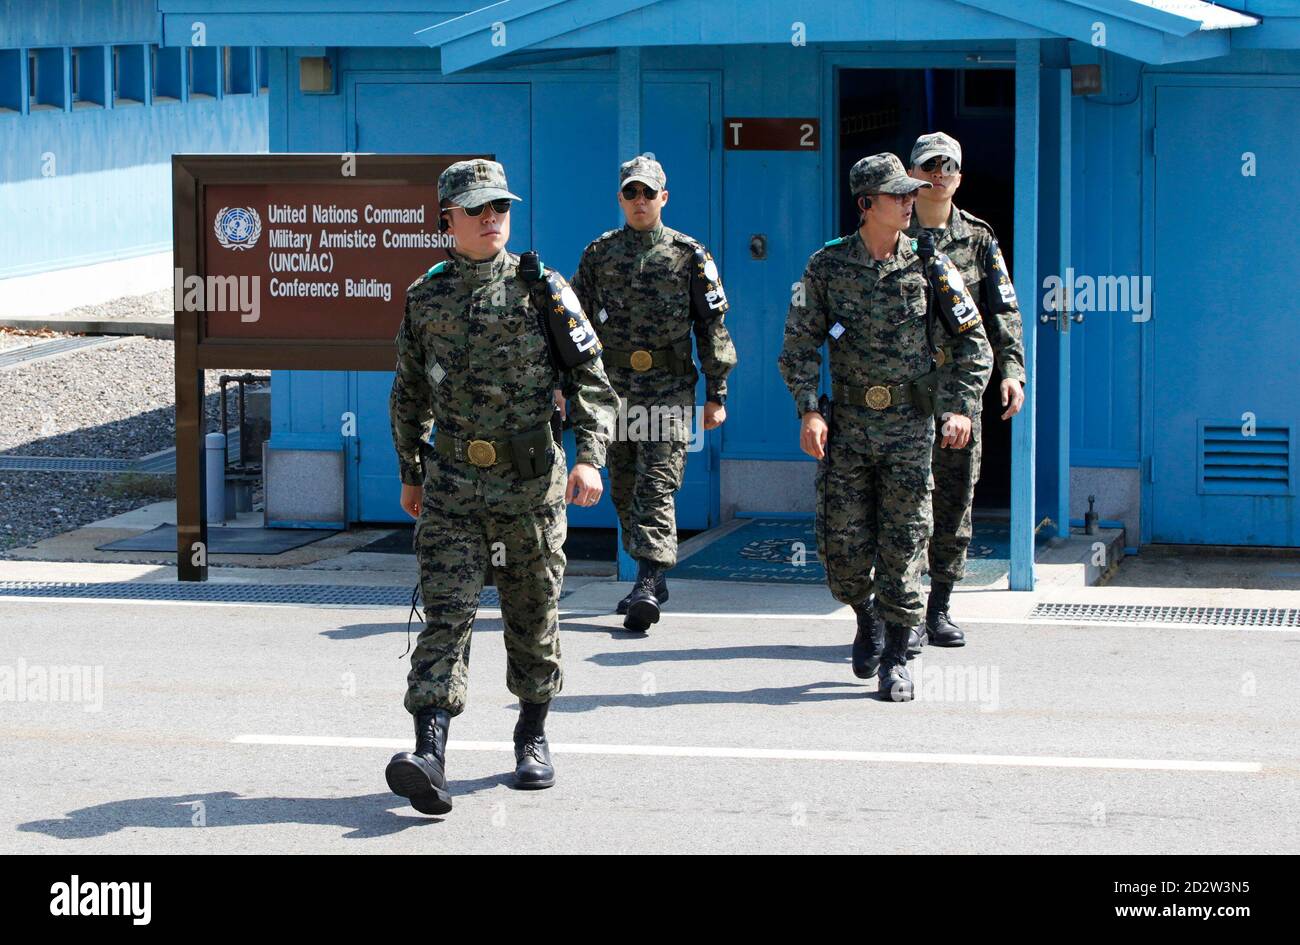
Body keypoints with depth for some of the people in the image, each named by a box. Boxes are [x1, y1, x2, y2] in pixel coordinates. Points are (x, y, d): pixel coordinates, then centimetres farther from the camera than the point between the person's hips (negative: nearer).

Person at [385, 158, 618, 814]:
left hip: (530, 482, -1)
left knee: (533, 617, 10)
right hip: (452, 482, 1)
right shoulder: (425, 298, 7)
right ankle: (430, 759, -21)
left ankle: (532, 737, 29)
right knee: (445, 613, -11)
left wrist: (590, 457, -16)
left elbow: (591, 378, -3)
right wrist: (410, 473, 22)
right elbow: (409, 393, 20)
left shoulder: (540, 288, -1)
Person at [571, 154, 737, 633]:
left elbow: (712, 328, 3)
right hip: (615, 390, 4)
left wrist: (716, 394, 0)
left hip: (669, 390, -4)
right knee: (624, 491, 9)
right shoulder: (598, 254, 9)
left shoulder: (689, 256, 1)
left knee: (656, 489, -12)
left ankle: (647, 587, -19)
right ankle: (653, 577, 22)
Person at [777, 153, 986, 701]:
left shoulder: (927, 265, 2)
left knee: (904, 544, -2)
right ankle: (866, 618, 30)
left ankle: (896, 658, 6)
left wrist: (962, 407, -7)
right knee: (843, 545, 1)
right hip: (847, 424, 0)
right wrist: (808, 410, -10)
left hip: (910, 427, 0)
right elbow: (800, 343, 2)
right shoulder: (827, 265, 1)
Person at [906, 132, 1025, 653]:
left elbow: (1002, 310, 5)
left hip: (961, 383, 2)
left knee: (956, 501, 6)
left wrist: (1012, 369, -9)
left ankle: (939, 610, 15)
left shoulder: (978, 238, 8)